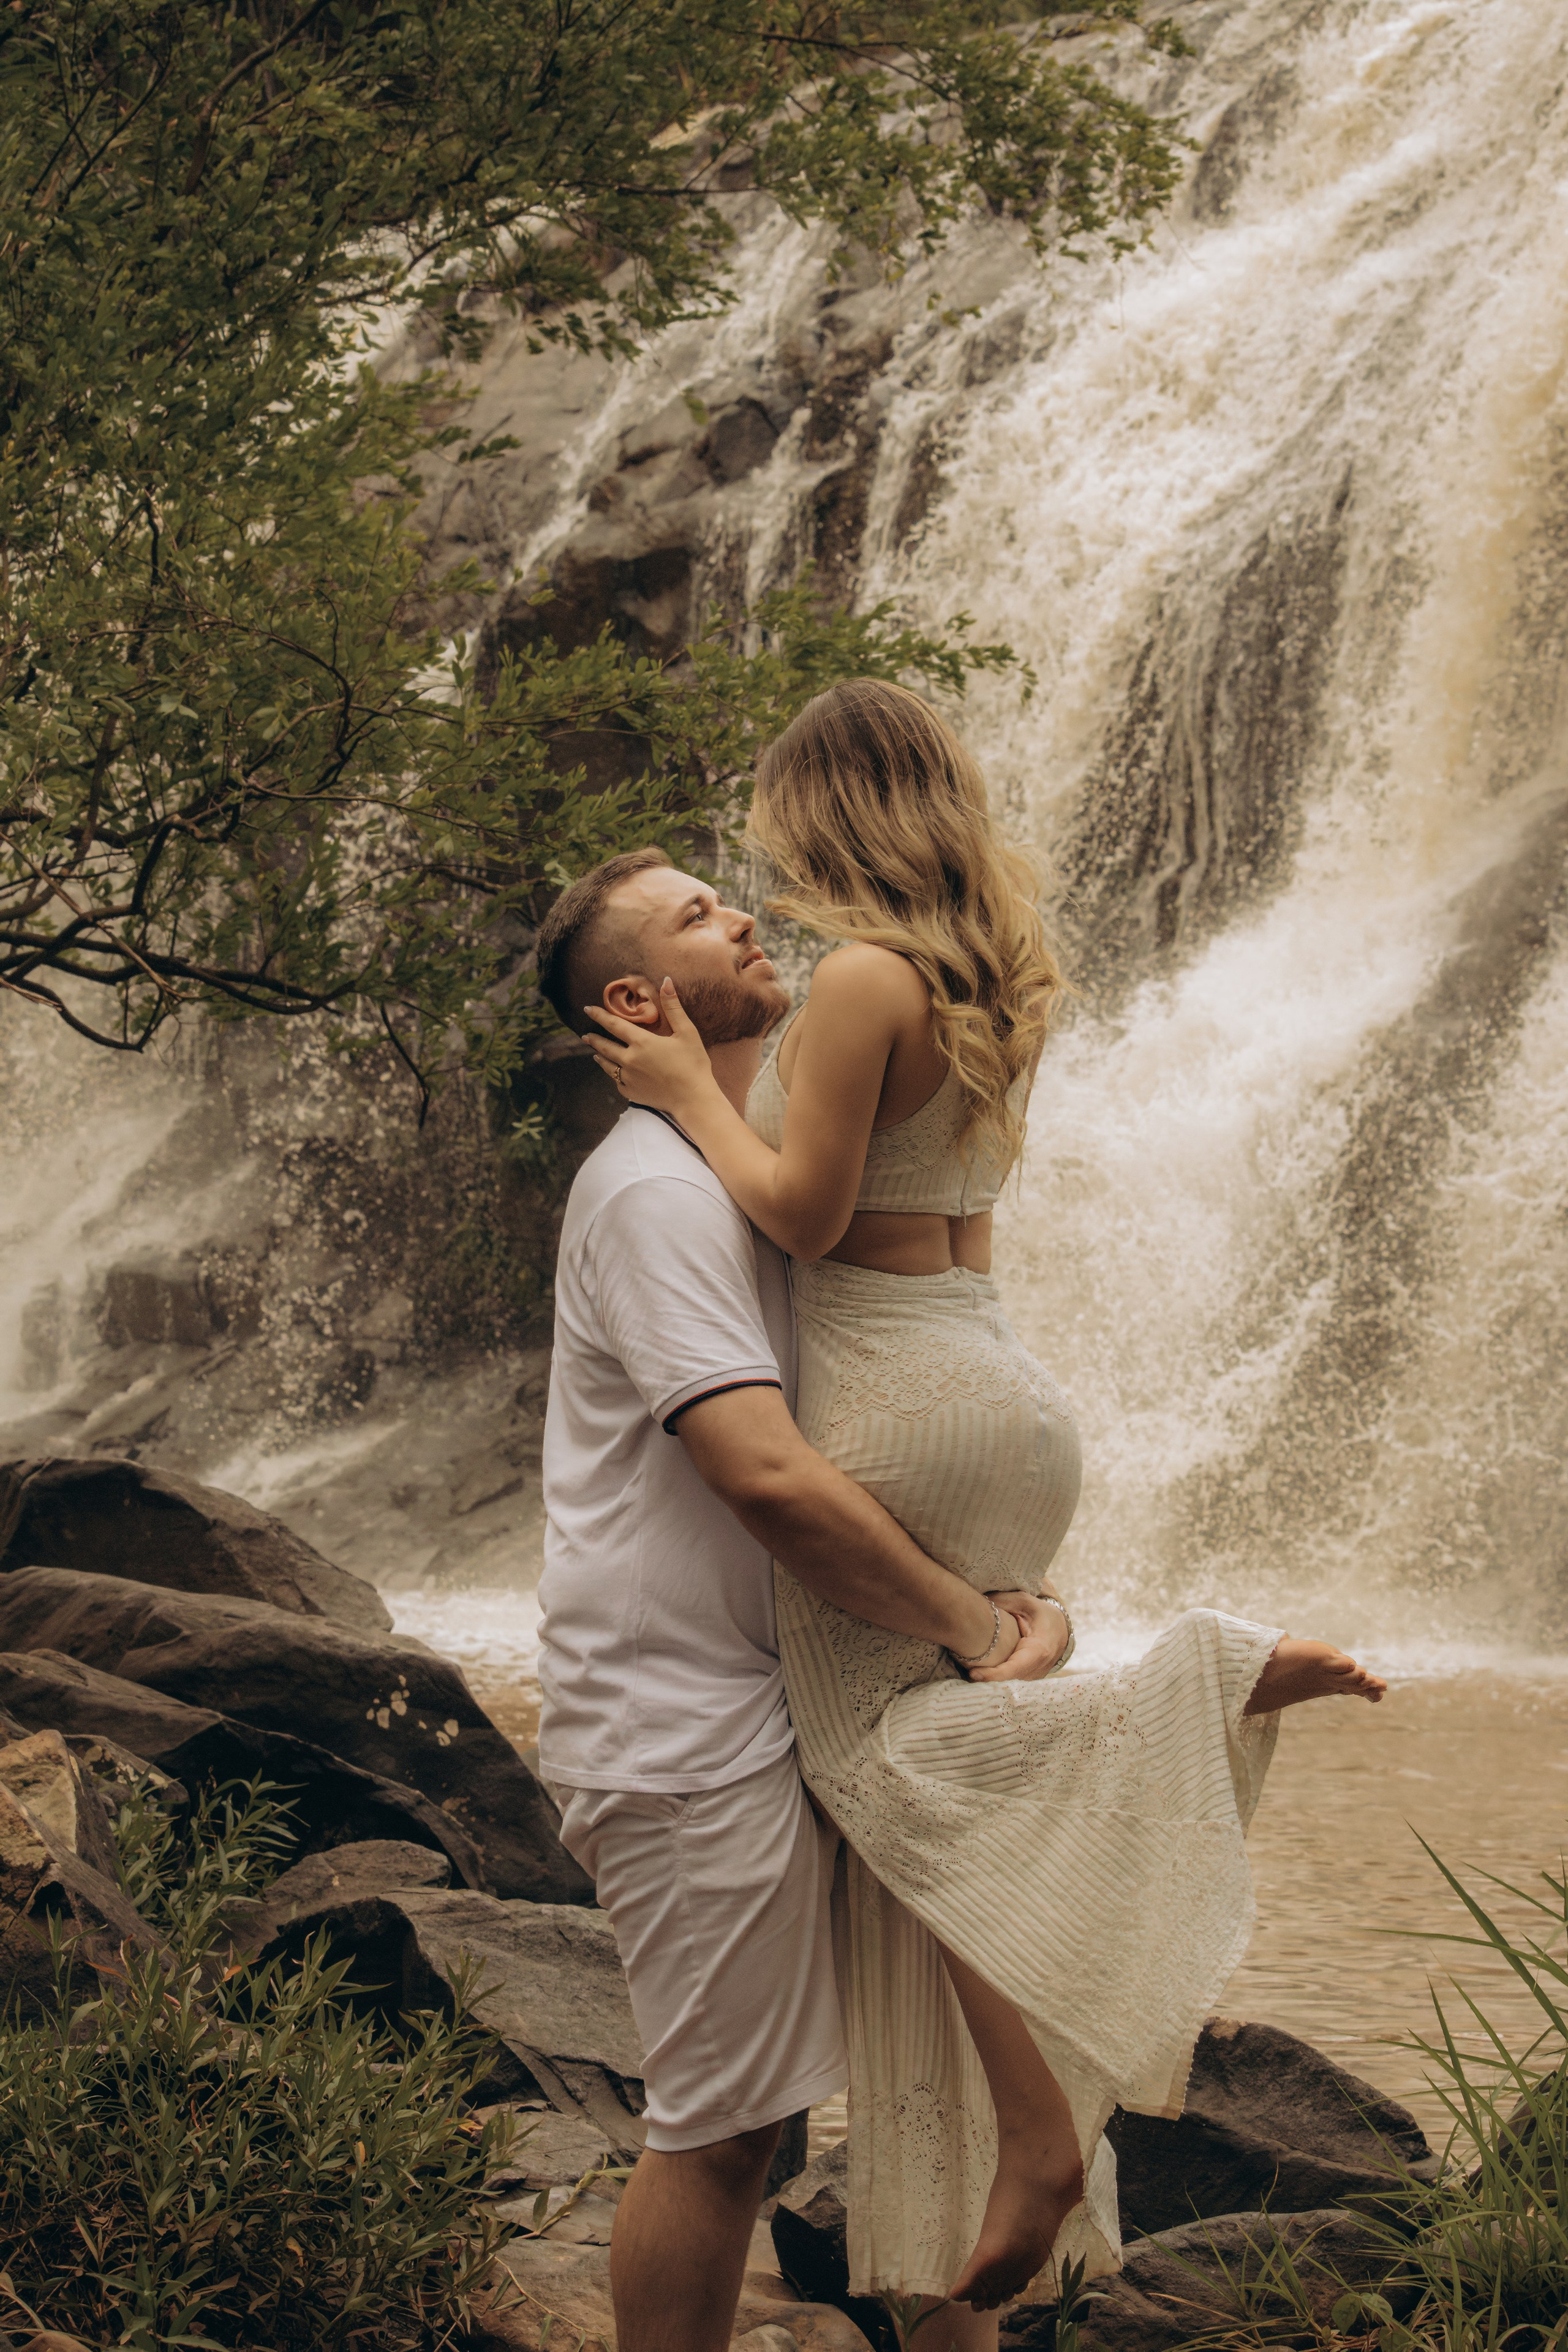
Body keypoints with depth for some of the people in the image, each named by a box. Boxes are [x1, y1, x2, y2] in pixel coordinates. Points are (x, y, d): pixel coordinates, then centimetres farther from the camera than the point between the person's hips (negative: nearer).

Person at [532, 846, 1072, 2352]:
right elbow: (766, 1474, -28)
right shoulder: (658, 1190, -17)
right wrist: (972, 1625, -18)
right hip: (685, 1728, -10)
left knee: (735, 2115, 16)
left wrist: (1015, 1589, 1)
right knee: (722, 2124, -3)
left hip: (738, 1705, 10)